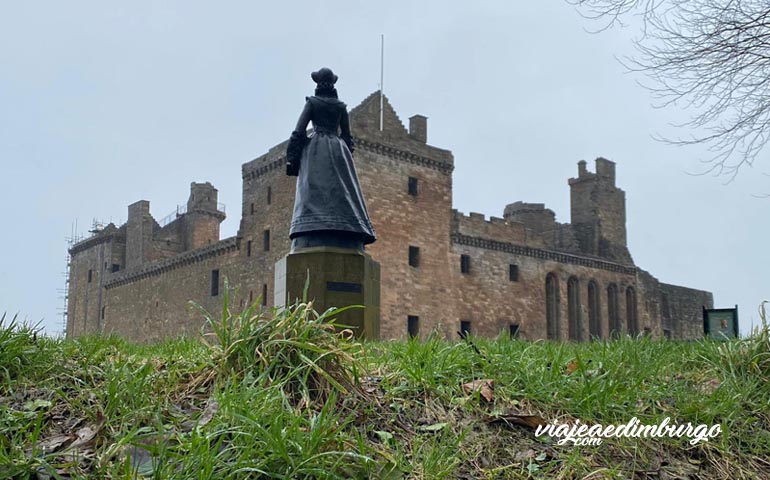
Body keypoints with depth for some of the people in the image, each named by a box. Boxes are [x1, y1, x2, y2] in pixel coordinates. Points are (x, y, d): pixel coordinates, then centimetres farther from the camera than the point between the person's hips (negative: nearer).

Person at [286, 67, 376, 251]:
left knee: (313, 194, -12)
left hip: (315, 149, -3)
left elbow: (298, 132, -2)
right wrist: (348, 157, 21)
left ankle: (312, 244, -27)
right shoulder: (341, 106, 15)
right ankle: (348, 244, -14)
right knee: (342, 193, -1)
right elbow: (347, 136, 15)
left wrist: (291, 159, -1)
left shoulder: (312, 102, 6)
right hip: (339, 150, 3)